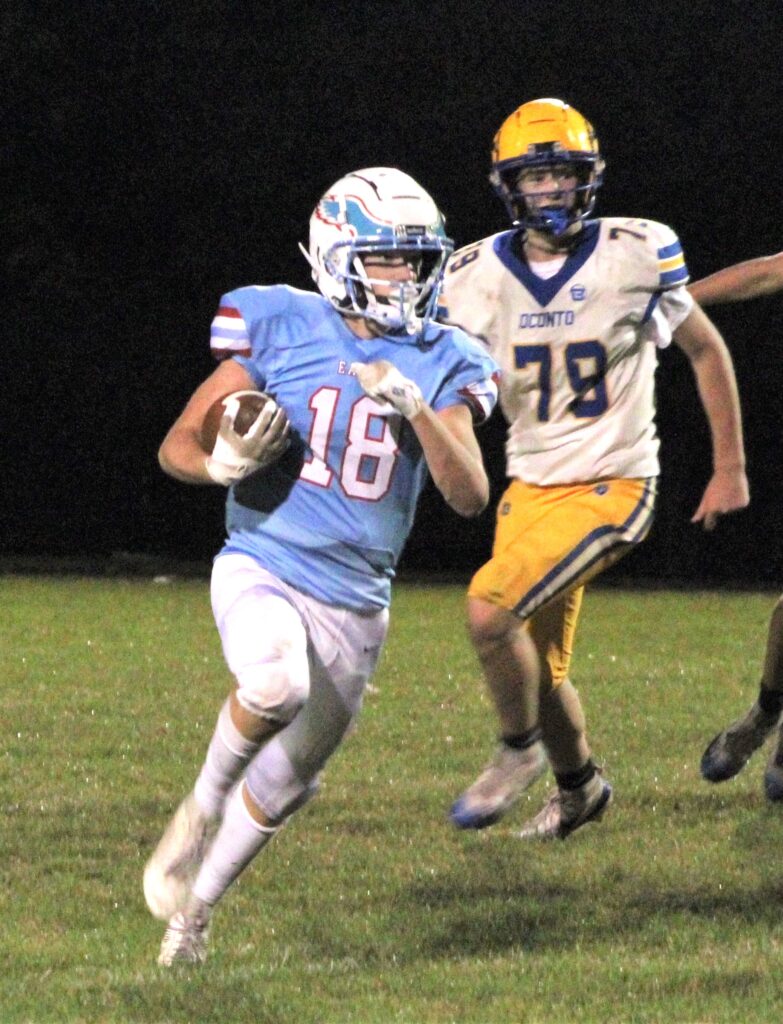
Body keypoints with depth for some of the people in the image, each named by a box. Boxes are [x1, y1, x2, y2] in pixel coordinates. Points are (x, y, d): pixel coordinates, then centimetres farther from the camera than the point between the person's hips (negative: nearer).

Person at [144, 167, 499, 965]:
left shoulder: (439, 366, 2)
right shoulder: (280, 329, -5)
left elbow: (470, 497, -9)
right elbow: (176, 446, 1)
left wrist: (415, 408, -22)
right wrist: (223, 464, -22)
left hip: (355, 604, 4)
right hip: (262, 570, -4)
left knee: (286, 781, 12)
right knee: (277, 684, -36)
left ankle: (193, 911, 37)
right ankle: (203, 805, -7)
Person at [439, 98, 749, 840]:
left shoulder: (635, 256, -10)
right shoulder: (480, 275, -2)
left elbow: (705, 351, 3)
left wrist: (730, 469, 5)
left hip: (611, 487, -5)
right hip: (530, 489, 5)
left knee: (490, 610, -22)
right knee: (538, 670, 11)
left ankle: (518, 751, 4)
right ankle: (578, 787, 40)